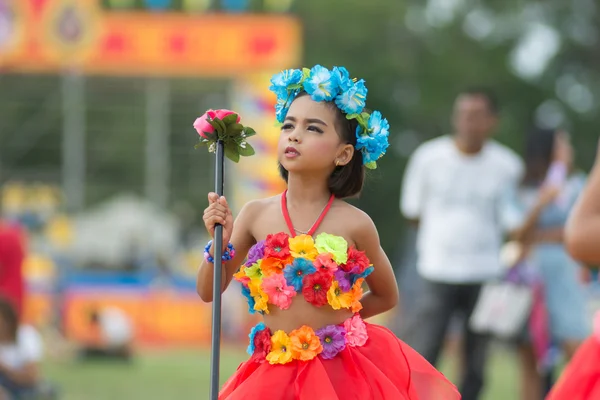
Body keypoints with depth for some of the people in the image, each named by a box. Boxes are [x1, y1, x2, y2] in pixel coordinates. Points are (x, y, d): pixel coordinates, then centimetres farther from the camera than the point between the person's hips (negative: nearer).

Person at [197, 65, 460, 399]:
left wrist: (333, 319, 4)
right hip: (277, 371, 2)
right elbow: (209, 293, 6)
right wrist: (219, 243, -10)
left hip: (343, 369, -2)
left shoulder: (355, 224, -4)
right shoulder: (256, 214, 1)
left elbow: (387, 297, 12)